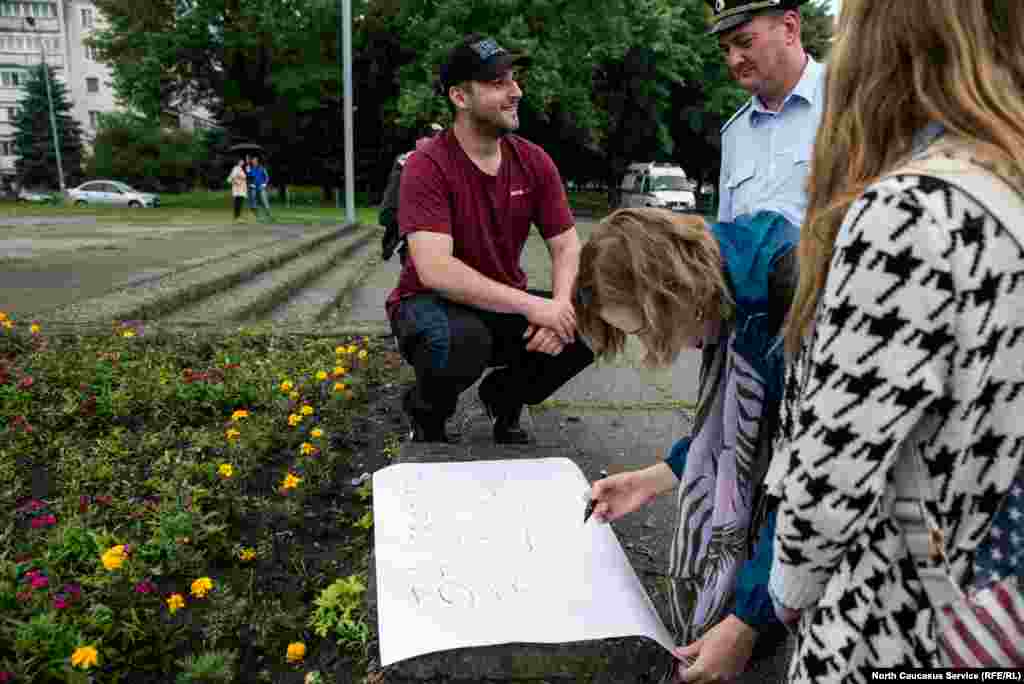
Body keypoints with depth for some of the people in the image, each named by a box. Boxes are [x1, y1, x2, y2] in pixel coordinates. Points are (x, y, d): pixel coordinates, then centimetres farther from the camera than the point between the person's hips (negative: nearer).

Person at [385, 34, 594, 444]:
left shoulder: (534, 162, -4)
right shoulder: (427, 166, -21)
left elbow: (567, 247, -4)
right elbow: (435, 271, -32)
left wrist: (559, 306, -26)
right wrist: (532, 305, -36)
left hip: (506, 308, 5)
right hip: (434, 304, -5)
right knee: (462, 340, -39)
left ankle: (505, 394, 10)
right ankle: (426, 410, -2)